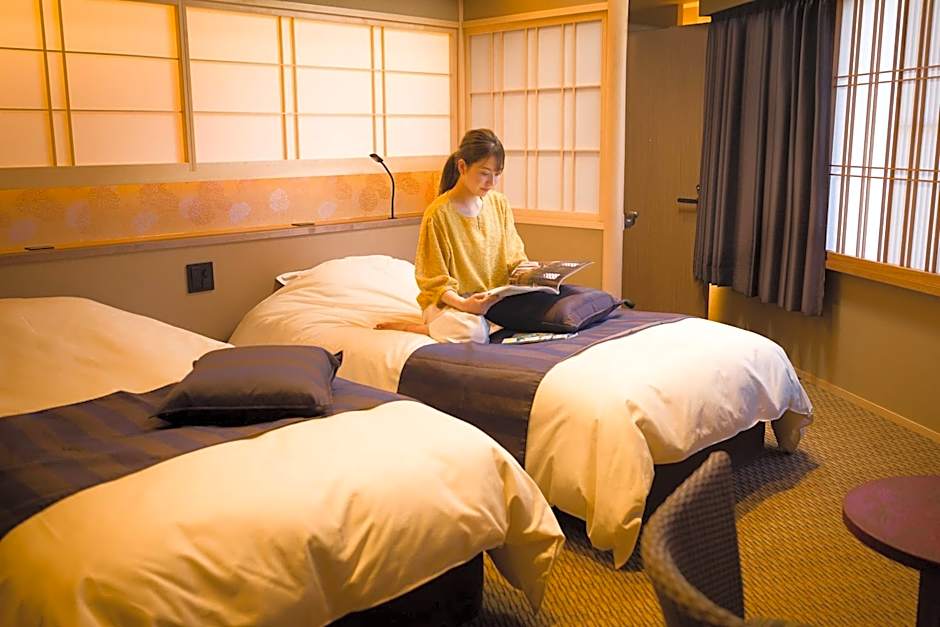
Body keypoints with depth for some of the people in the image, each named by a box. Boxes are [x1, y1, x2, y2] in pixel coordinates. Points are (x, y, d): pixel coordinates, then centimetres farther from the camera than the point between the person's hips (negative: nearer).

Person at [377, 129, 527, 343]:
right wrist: (462, 304, -28)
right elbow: (434, 281, -10)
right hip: (449, 301, -7)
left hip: (494, 298, 7)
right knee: (474, 331, -37)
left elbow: (514, 256, 12)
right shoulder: (438, 214, -12)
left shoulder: (499, 203, 6)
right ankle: (410, 328, -9)